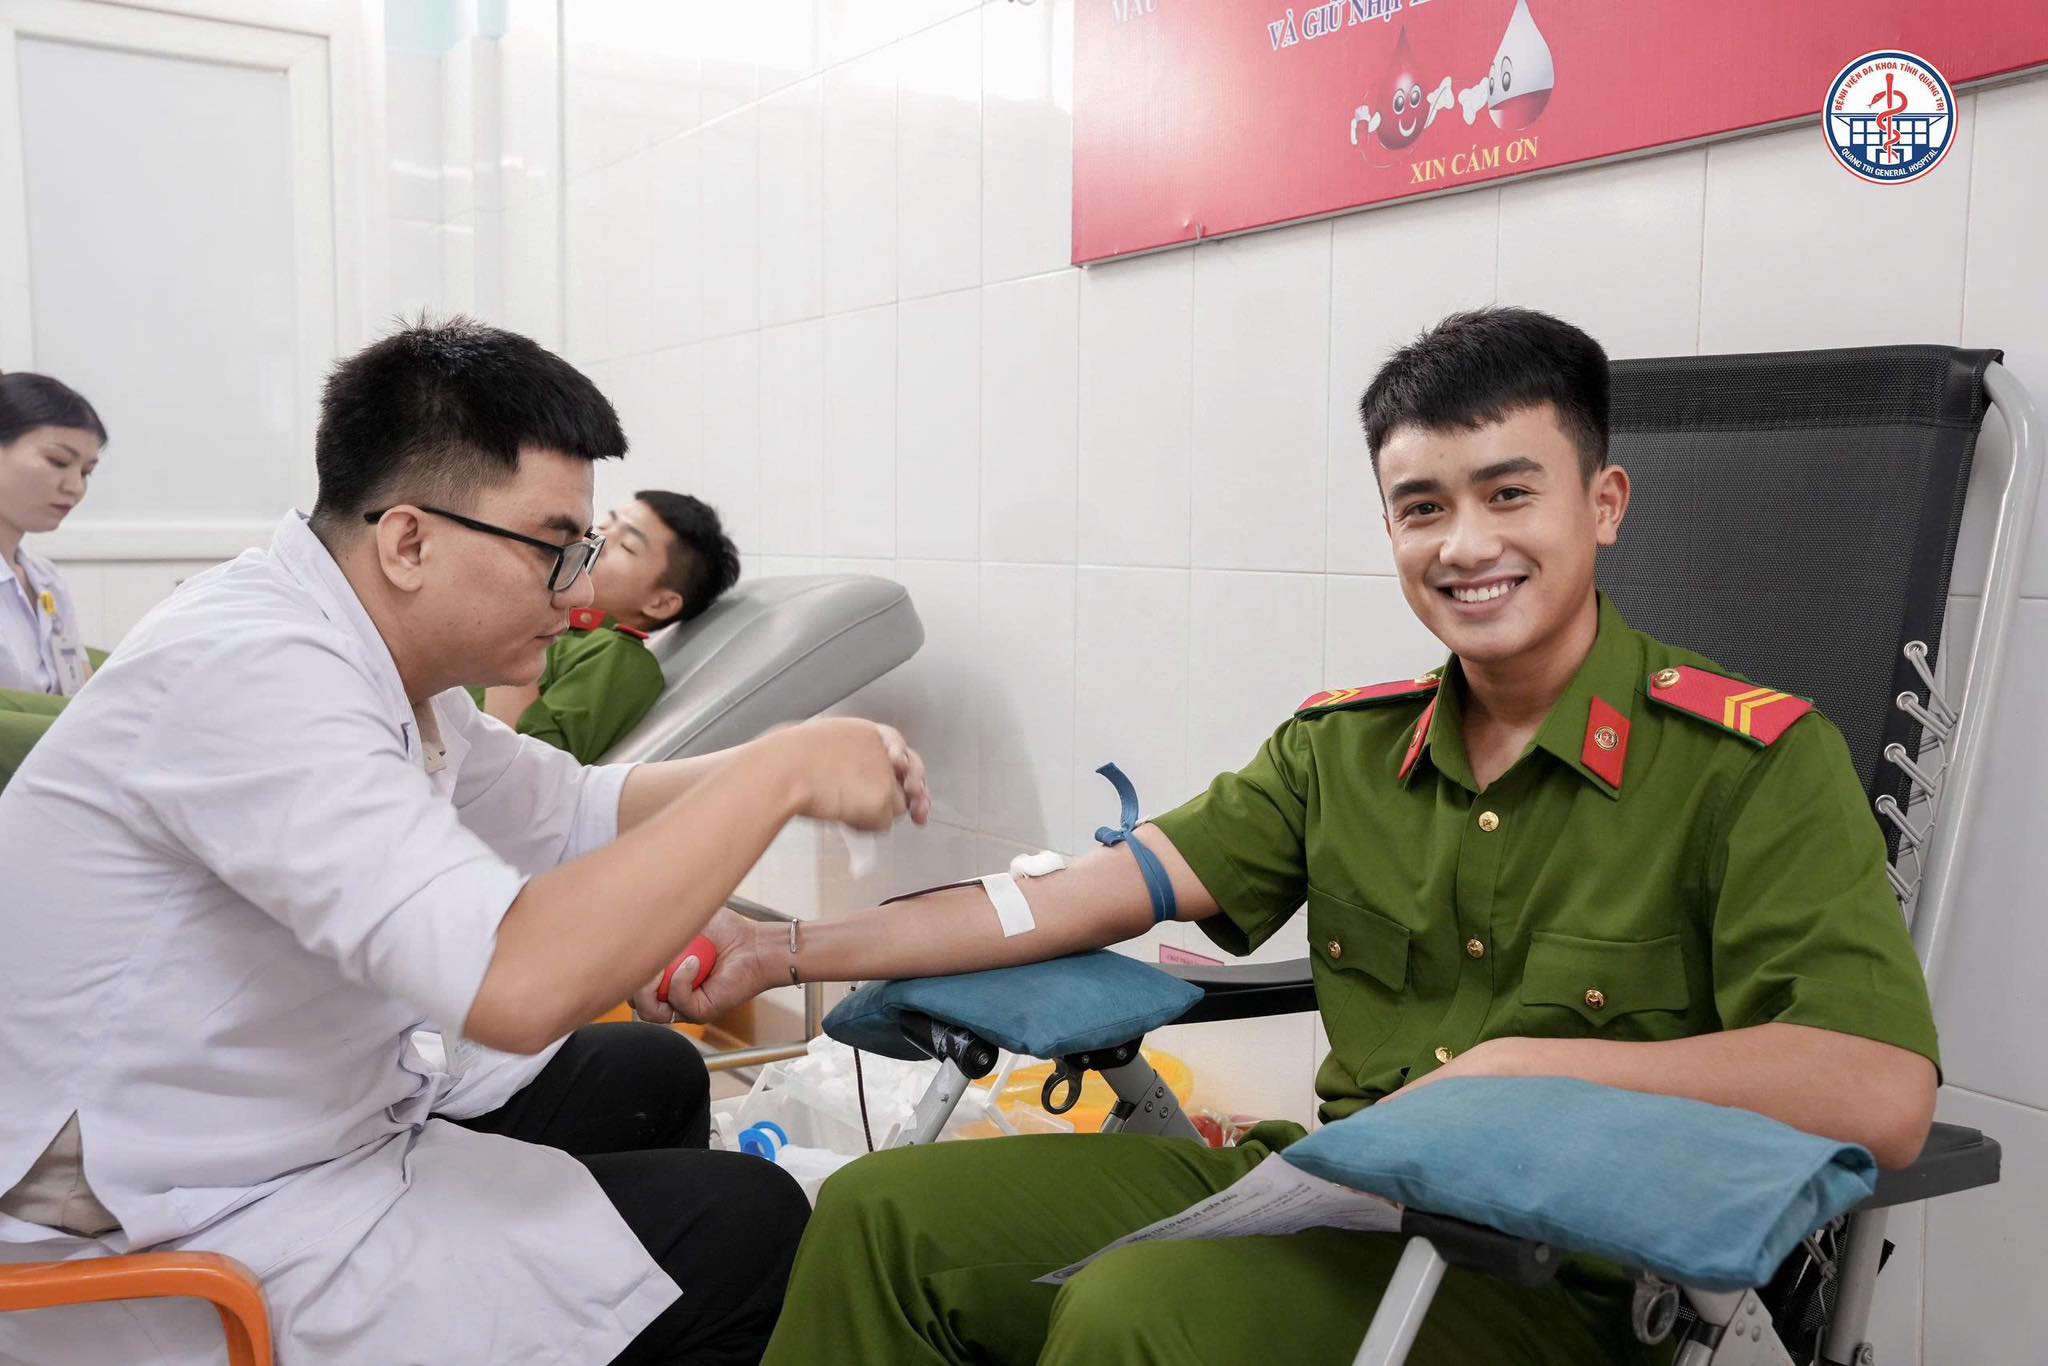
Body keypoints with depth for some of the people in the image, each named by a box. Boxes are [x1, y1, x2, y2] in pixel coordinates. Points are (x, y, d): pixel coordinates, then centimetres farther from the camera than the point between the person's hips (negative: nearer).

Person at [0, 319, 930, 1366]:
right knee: (748, 1224, -9)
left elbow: (574, 813, 14)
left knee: (653, 1072, 19)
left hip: (306, 1116, 10)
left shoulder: (365, 652, 1)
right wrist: (782, 773, -28)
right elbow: (516, 983, -38)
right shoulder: (253, 671, -28)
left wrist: (781, 764, -2)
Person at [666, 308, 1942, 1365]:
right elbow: (1090, 894, 2)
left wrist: (1514, 1065, -23)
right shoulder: (1346, 745, 6)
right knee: (883, 1216, -3)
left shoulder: (1753, 761, -10)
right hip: (1335, 1189, 6)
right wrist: (785, 953, -3)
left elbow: (1880, 1097, -22)